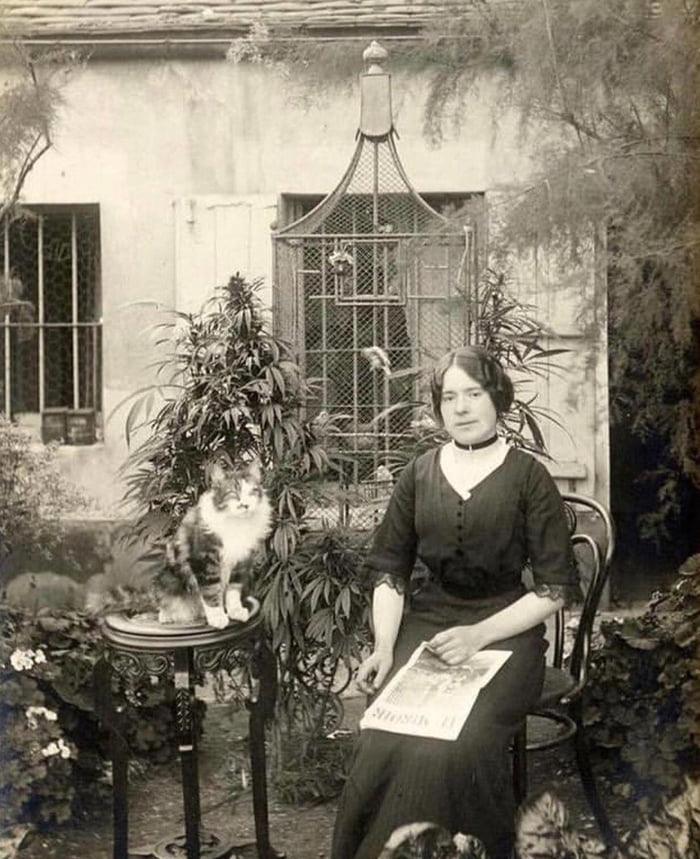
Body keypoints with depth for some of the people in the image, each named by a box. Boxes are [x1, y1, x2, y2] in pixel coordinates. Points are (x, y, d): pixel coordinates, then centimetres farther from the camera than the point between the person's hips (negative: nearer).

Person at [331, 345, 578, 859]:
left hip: (504, 630, -3)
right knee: (385, 744, -25)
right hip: (426, 623, 3)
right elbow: (390, 571, 12)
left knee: (457, 748, -29)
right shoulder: (419, 474, 11)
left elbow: (554, 588, -2)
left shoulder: (529, 477, 1)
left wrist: (478, 634, -13)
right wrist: (384, 647, -5)